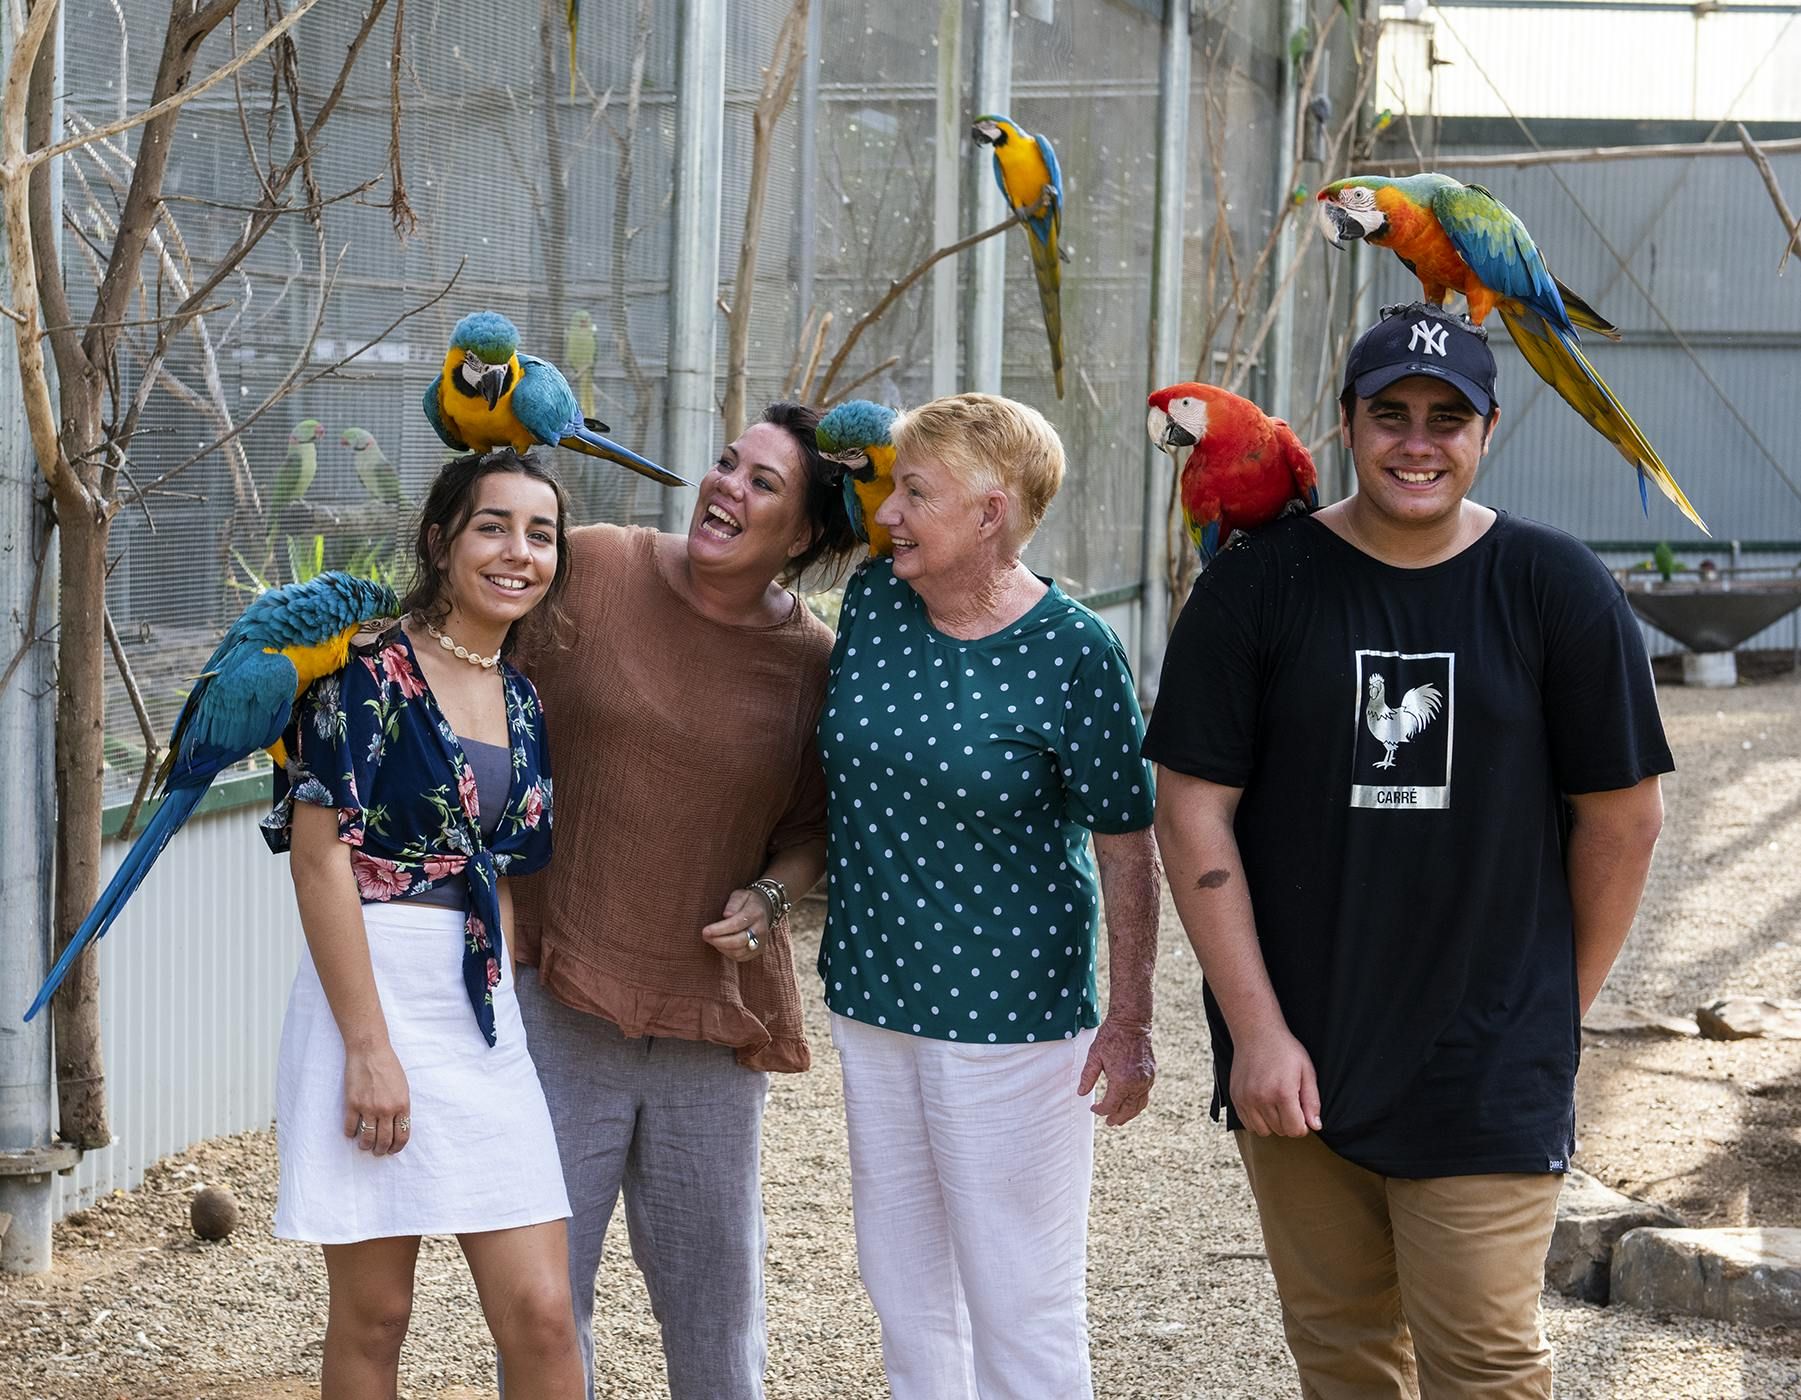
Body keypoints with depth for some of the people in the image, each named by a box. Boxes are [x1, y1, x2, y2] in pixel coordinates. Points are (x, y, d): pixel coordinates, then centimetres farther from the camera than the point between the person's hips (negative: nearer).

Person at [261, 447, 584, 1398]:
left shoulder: (522, 702, 13)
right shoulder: (371, 671, -7)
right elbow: (320, 855, -13)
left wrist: (506, 1004, 7)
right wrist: (370, 1046, -17)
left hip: (486, 1016, 6)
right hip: (373, 995, -6)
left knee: (541, 1314, -1)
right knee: (373, 1317, 2)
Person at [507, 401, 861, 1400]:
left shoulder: (813, 662, -1)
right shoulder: (590, 568, -5)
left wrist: (769, 896, -8)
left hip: (712, 1017, 1)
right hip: (556, 998, -1)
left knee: (715, 1300, 12)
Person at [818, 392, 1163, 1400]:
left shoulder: (1071, 652, -15)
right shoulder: (873, 601, 2)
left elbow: (1127, 842, -11)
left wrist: (1131, 1022, -10)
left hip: (1008, 1010, -6)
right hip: (873, 994, 6)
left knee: (1019, 1301, 1)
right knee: (903, 1284, 17)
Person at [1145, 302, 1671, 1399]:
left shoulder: (1558, 590, -2)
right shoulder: (1260, 586, -1)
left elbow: (1623, 816, 4)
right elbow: (1193, 812, -2)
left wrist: (1556, 1014, 7)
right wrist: (1257, 1029, -7)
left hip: (1487, 1079, -1)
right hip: (1294, 1065, 1)